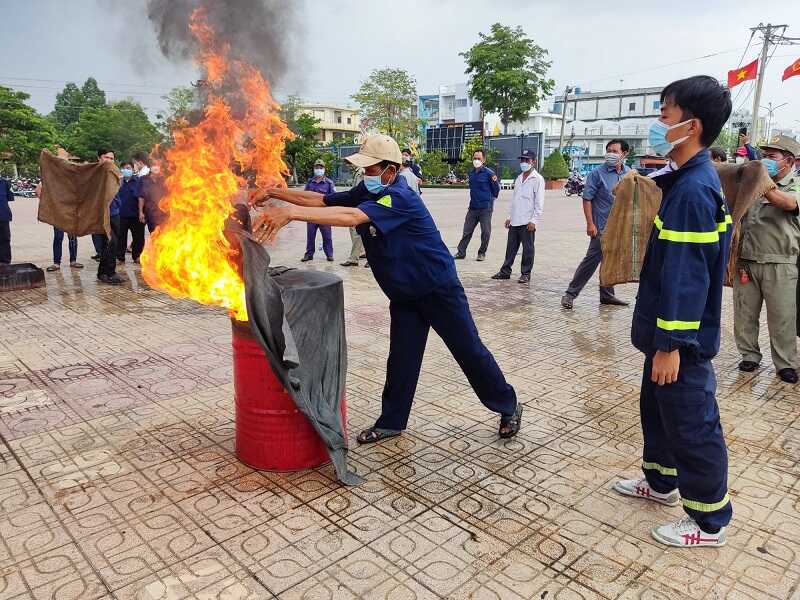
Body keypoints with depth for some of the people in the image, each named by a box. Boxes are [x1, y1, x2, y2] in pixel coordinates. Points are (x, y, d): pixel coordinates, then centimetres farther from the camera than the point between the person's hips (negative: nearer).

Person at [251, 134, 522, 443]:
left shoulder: (399, 198, -28)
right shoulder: (365, 192, -1)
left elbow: (351, 217, -42)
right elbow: (320, 200, -2)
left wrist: (291, 213, -48)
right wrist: (274, 192, -14)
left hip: (438, 289, -7)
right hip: (404, 293, 7)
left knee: (468, 349, 4)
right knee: (401, 359, 10)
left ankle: (508, 407, 24)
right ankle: (391, 422, 23)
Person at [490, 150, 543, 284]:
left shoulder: (537, 179, -6)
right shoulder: (519, 178, 16)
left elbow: (539, 202, -10)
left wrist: (534, 220, -15)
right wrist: (509, 216, 16)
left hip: (527, 222, -7)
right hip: (514, 221, 7)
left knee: (528, 249, 2)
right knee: (511, 247, 10)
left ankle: (526, 274, 10)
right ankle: (505, 271, 17)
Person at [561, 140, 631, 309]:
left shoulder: (630, 174, 9)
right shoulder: (598, 173, -7)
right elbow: (587, 199, -9)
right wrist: (590, 224, -15)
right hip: (602, 227, -6)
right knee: (591, 260, -9)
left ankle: (607, 295, 26)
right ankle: (570, 294, -2)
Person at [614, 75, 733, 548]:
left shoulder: (693, 190, -22)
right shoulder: (690, 181, 10)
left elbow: (685, 278, -25)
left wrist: (670, 344, -22)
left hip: (682, 338, -10)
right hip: (669, 332, 10)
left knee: (692, 424, 4)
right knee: (657, 406, 23)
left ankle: (709, 521, 21)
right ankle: (661, 482, 42)